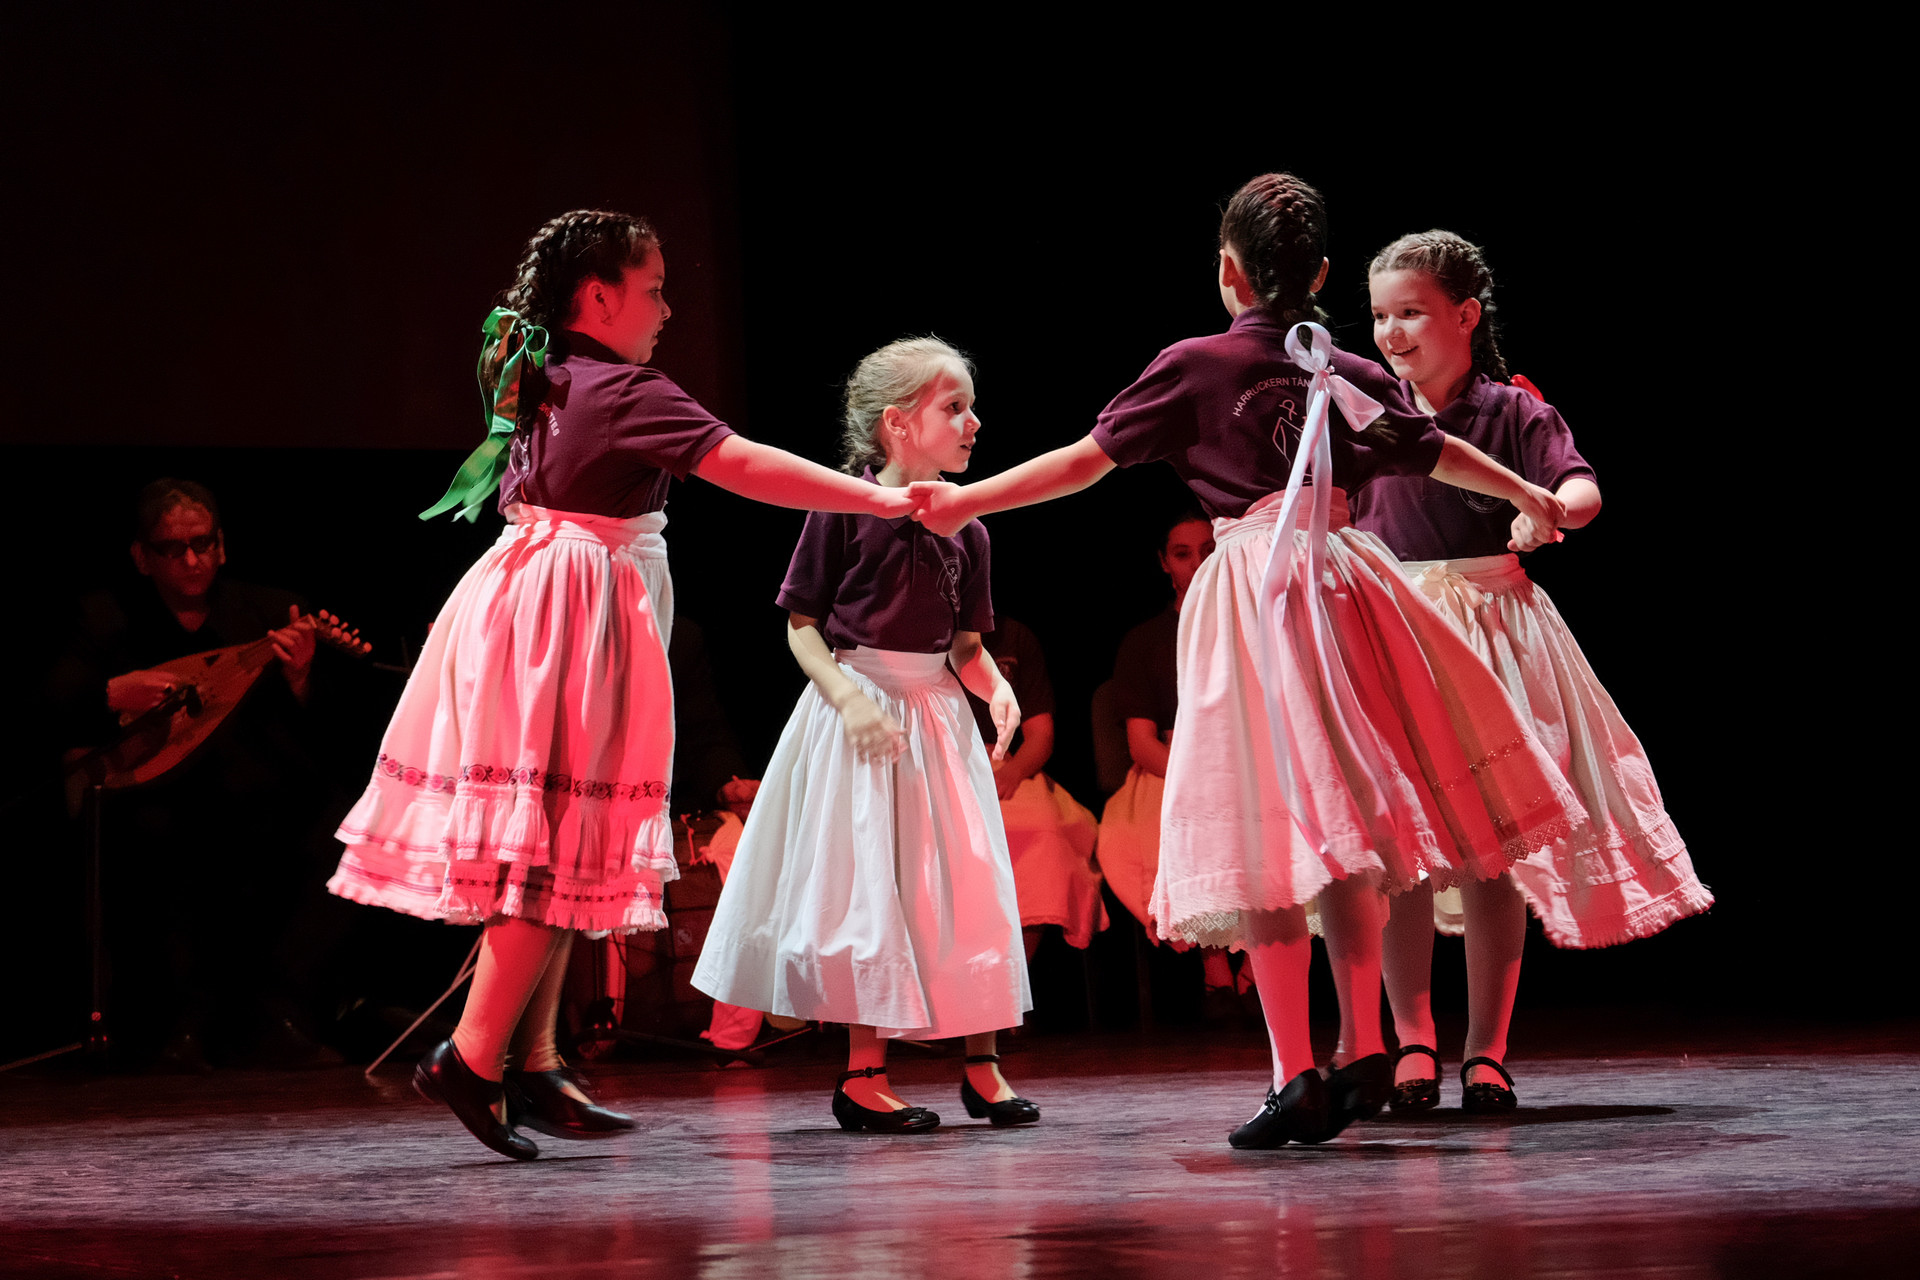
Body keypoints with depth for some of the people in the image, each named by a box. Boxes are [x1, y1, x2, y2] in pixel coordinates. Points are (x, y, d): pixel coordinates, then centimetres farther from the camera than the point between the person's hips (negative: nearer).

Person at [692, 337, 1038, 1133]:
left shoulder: (964, 529, 7)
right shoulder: (845, 506, -8)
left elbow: (966, 644, 12)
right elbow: (801, 623, -6)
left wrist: (996, 687, -8)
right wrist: (850, 697, -19)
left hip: (936, 711, 5)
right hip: (856, 706, -5)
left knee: (968, 882, 3)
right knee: (868, 884, -3)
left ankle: (981, 1065, 11)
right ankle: (864, 1071, 5)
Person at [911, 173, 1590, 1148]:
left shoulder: (1196, 366, -1)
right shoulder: (1352, 375, 12)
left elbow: (1091, 458, -1)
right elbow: (1438, 452, 27)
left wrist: (964, 502, 6)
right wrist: (1529, 496, 45)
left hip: (1250, 593, -4)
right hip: (1343, 585, 4)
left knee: (1265, 842, -5)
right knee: (1339, 832, 15)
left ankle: (1297, 1080, -10)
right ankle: (1364, 1050, 15)